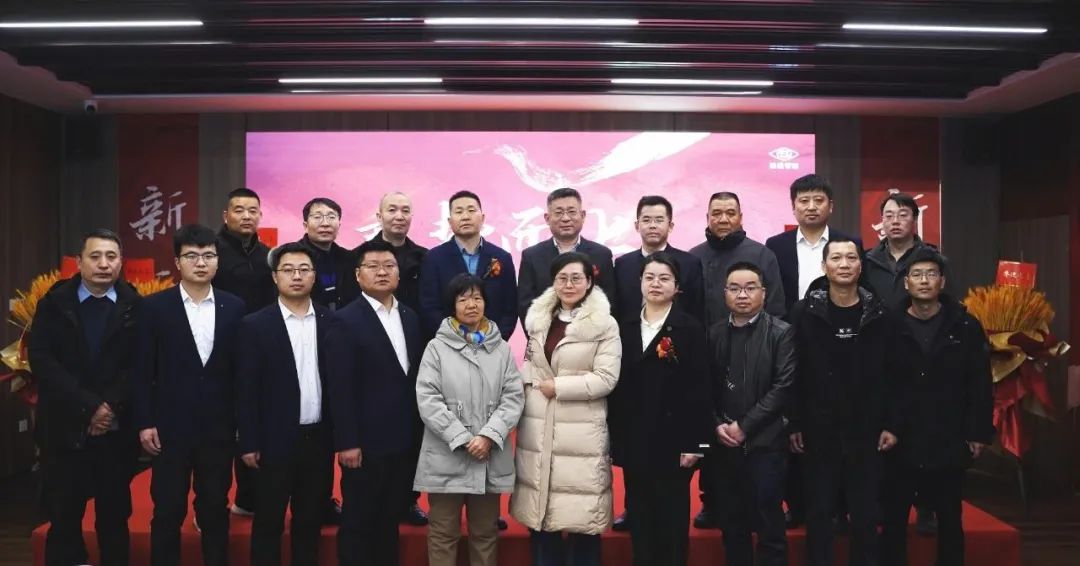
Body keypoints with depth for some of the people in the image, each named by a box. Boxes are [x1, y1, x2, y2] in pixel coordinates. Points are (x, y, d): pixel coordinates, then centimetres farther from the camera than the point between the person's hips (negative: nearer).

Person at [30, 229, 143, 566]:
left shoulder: (136, 306, 0)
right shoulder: (53, 304, 3)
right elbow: (41, 360, -6)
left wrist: (111, 406, -16)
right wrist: (89, 405, -15)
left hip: (117, 429, 0)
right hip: (64, 428, 1)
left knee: (114, 517, 8)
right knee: (63, 519, 7)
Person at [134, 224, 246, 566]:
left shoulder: (234, 307, 3)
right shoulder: (155, 307, -1)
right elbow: (143, 370, -1)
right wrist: (144, 422, -6)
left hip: (219, 427, 1)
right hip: (171, 426, -1)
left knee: (215, 509, 11)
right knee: (168, 511, 6)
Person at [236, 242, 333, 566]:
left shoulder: (331, 322, 3)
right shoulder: (256, 325, -4)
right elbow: (247, 389, -5)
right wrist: (249, 442, -7)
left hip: (319, 439, 3)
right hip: (276, 440, -2)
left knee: (310, 521, 14)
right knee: (268, 522, 8)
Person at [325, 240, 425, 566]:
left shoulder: (410, 318, 10)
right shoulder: (346, 321, -9)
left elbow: (414, 377, 11)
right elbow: (340, 389, -13)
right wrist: (346, 442, -16)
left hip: (404, 440, 6)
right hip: (366, 442, -6)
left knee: (391, 520, 17)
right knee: (358, 522, 8)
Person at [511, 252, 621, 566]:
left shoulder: (605, 324, -4)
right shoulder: (539, 319, 13)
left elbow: (606, 378, -11)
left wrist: (557, 386, -12)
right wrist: (533, 385, 0)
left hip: (581, 432, -4)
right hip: (538, 429, 5)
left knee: (582, 516, 0)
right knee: (539, 512, 10)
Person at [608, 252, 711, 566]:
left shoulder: (690, 329, -4)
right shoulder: (626, 328, 9)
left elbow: (699, 389, -8)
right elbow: (617, 387, 9)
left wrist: (694, 442, -13)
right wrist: (614, 437, 5)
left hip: (673, 438, -4)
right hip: (633, 440, 4)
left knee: (673, 516, 6)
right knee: (640, 516, 11)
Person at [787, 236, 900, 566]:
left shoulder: (878, 314, 0)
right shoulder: (805, 312, -4)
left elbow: (891, 374, 2)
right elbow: (793, 373, -4)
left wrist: (890, 424, -2)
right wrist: (793, 425, -6)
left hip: (865, 431, 1)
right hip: (818, 430, -1)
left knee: (865, 514, 11)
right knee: (819, 512, 8)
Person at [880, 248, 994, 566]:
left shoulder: (965, 326, 0)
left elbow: (980, 384, 0)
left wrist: (978, 433, -3)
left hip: (948, 442, 1)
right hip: (900, 441, 0)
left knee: (950, 520, 15)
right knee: (893, 520, 9)